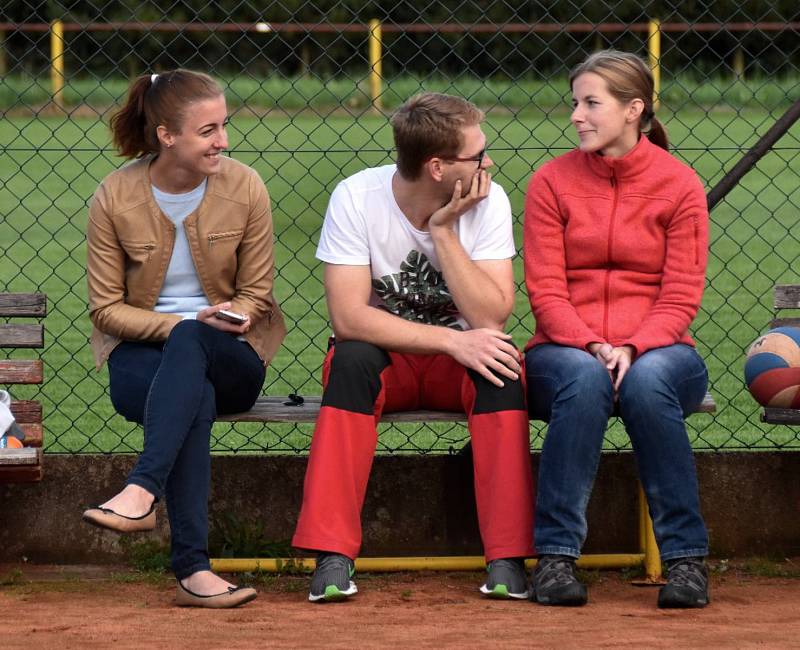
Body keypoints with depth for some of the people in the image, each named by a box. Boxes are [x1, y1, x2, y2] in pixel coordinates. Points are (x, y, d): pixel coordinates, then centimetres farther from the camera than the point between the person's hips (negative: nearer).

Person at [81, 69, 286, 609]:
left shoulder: (244, 188, -2)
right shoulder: (115, 197, -5)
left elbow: (256, 294, 5)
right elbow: (106, 308, -2)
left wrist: (211, 323, -18)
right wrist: (184, 321, -18)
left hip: (231, 359, 1)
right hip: (140, 353, -1)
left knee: (188, 342, -38)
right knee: (196, 398, -38)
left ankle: (143, 490, -52)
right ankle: (193, 568, -47)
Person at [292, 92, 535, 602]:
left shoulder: (488, 201, -12)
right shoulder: (356, 198, -17)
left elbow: (490, 319, -20)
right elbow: (348, 317, -24)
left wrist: (444, 230, -25)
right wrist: (451, 340, -31)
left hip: (459, 362, 1)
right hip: (384, 356, -1)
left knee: (502, 367, -31)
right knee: (351, 360, -34)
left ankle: (508, 557, -30)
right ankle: (333, 555, -34)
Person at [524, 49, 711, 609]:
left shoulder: (679, 185, 1)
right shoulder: (552, 181, 4)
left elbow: (680, 297, -4)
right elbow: (546, 291, -2)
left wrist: (632, 349, -21)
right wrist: (592, 346, -20)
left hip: (655, 349, 0)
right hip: (564, 349, 1)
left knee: (647, 382, -36)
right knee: (584, 379, -36)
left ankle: (686, 559, -29)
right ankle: (556, 557, -33)